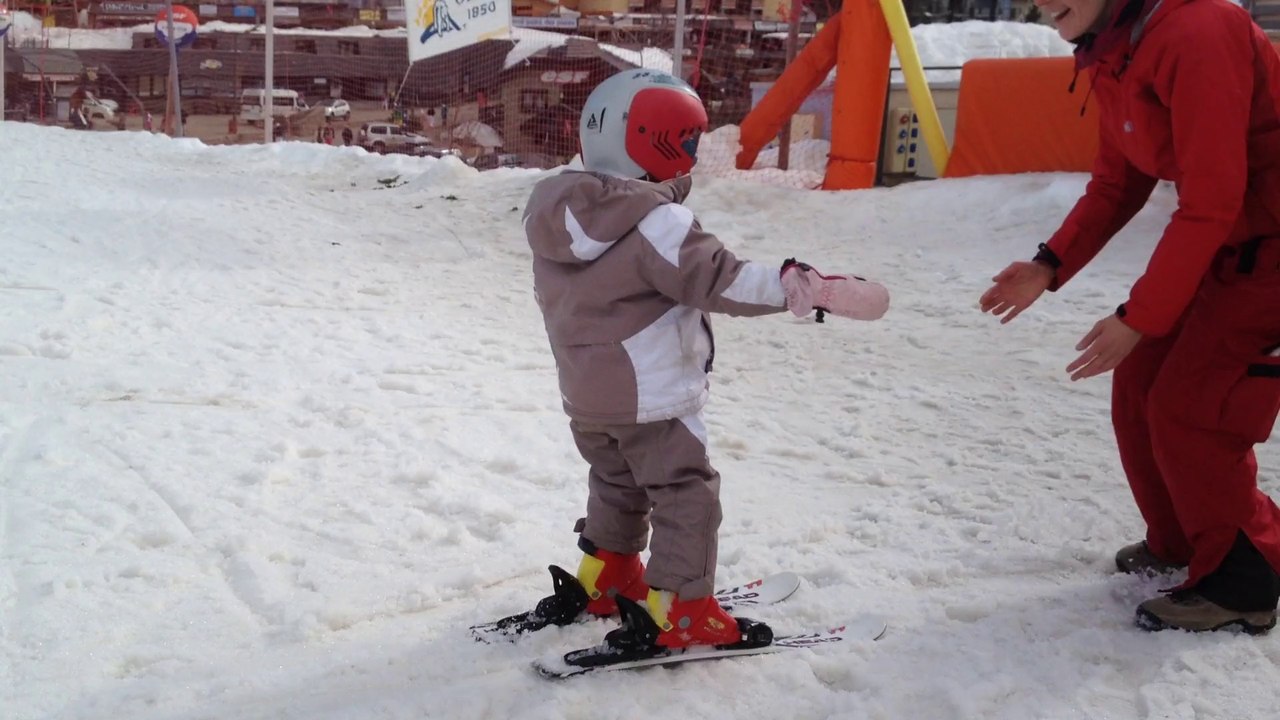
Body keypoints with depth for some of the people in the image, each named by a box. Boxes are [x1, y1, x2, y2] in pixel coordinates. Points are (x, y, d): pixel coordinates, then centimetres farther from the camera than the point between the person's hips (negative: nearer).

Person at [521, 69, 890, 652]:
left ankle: (606, 577, 38)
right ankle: (680, 612, 5)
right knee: (686, 493, 3)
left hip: (584, 394, 8)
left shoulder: (556, 212, 3)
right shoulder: (655, 221, -24)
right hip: (652, 395, -8)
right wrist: (806, 287, -31)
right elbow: (719, 280, -30)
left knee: (616, 483, 26)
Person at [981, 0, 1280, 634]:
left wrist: (1139, 317, -22)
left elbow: (1210, 202, -27)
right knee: (1138, 387, 9)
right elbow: (1116, 186, 11)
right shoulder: (1112, 55, 3)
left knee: (1189, 412, -9)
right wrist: (1049, 266, -1)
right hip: (1223, 246, 9)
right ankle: (1180, 542, 28)